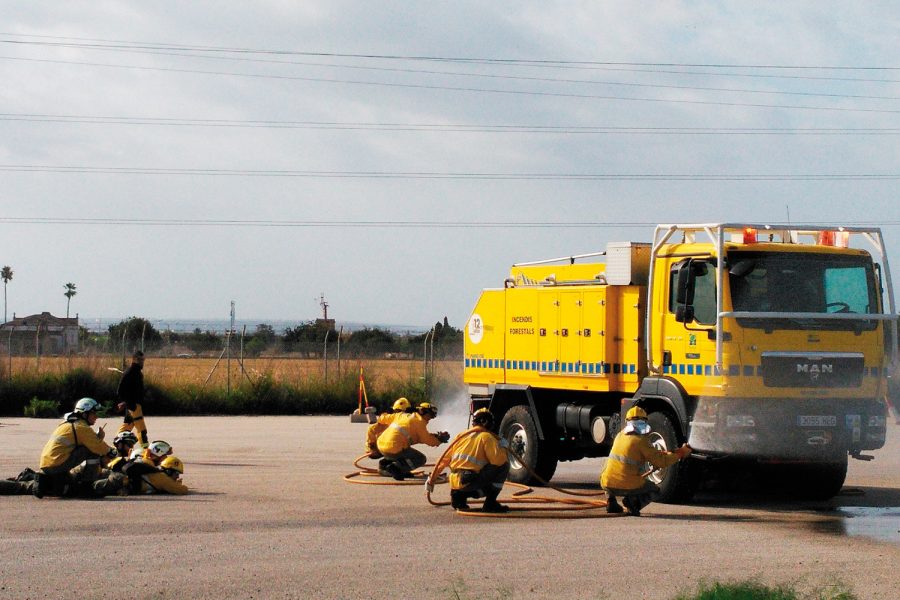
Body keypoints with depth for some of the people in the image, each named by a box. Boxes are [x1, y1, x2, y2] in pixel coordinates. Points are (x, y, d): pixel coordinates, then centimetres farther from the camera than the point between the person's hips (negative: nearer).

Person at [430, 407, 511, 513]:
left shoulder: (462, 435, 18)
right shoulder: (487, 437, -2)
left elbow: (445, 459, 21)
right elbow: (498, 460, -14)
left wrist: (432, 478, 28)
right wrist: (502, 447, 8)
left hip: (454, 482, 7)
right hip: (470, 481, -7)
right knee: (503, 465, 1)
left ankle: (459, 495, 8)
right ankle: (490, 503, -2)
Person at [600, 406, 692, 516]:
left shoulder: (620, 436, 10)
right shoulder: (641, 441, -10)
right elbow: (661, 461, -8)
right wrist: (680, 453, 3)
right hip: (629, 486, -5)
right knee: (653, 489, 25)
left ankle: (611, 502, 14)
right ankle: (634, 501, -7)